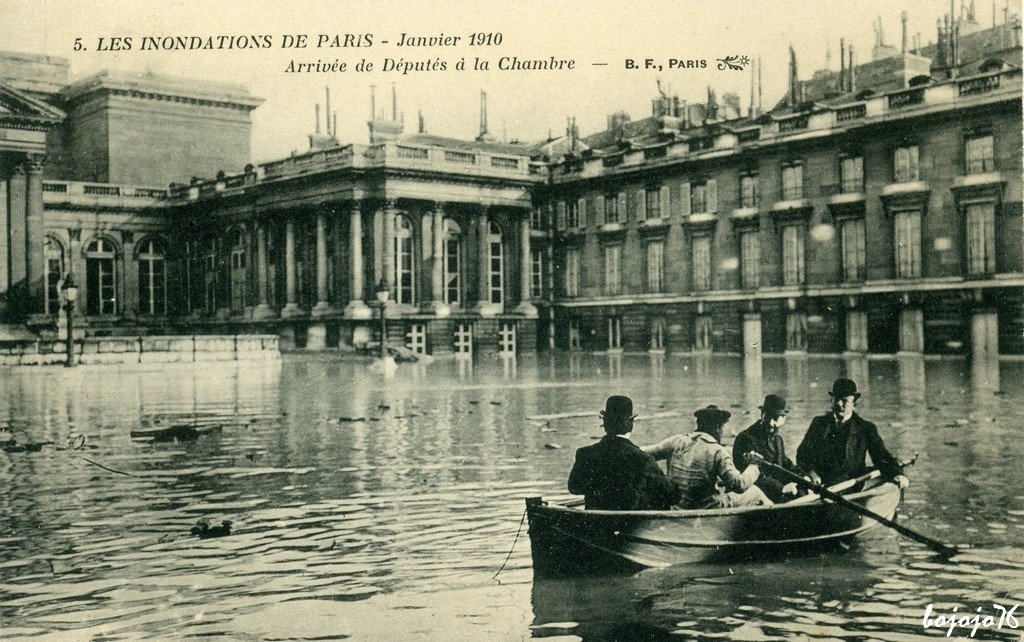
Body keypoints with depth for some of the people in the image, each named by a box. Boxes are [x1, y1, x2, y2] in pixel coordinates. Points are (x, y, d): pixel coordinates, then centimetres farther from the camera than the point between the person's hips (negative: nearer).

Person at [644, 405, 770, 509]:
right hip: (708, 509, -6)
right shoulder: (718, 452, -18)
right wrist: (752, 466, -4)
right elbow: (740, 485, -21)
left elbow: (643, 454, -4)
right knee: (754, 493, 14)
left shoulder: (677, 441, -6)